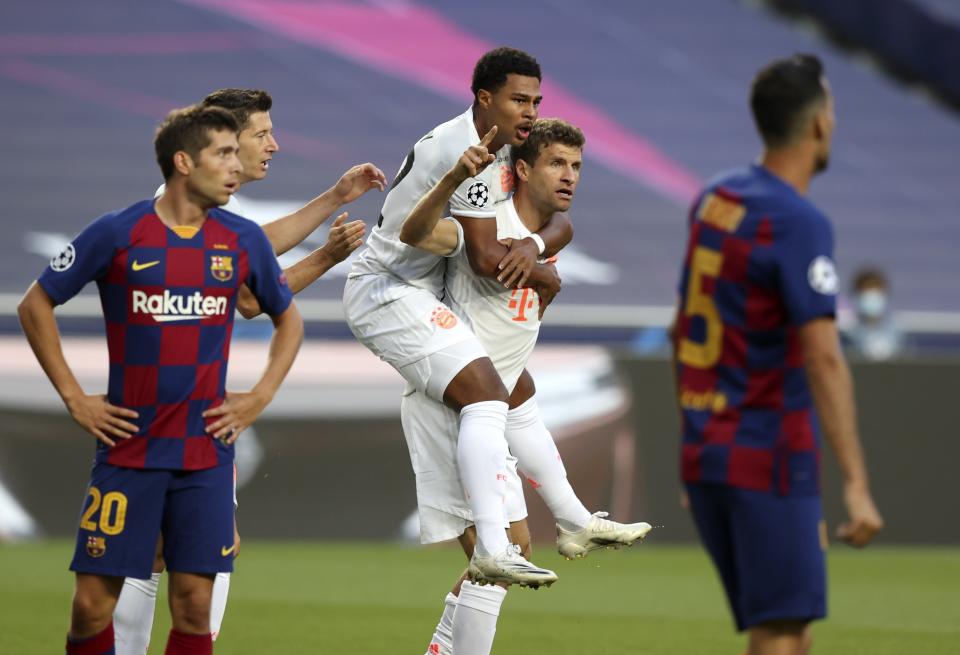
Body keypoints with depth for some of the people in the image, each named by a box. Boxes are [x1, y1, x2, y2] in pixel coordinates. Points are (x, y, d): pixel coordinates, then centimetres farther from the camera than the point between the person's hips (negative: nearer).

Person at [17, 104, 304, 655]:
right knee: (94, 604, -4)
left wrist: (260, 398, 7)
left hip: (206, 454, 2)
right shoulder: (117, 233, -6)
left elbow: (289, 320, 19)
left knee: (194, 606, -1)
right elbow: (36, 305, 3)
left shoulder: (245, 240, 4)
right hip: (128, 451, -2)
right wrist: (73, 397, -1)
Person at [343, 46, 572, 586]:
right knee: (486, 399, -25)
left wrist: (536, 244, -17)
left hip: (422, 294, 11)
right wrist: (544, 278, -3)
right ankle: (493, 549, -34)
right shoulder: (465, 153, -22)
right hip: (389, 294, -11)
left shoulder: (506, 148, 10)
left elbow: (560, 222, 6)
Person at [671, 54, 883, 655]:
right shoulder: (800, 223, -15)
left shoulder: (713, 199, 10)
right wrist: (857, 486, -25)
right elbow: (824, 361, -22)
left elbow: (683, 329, 19)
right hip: (770, 463, -8)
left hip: (704, 453, 8)